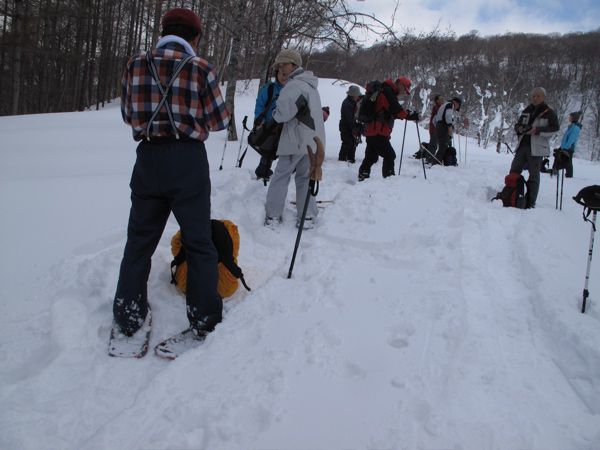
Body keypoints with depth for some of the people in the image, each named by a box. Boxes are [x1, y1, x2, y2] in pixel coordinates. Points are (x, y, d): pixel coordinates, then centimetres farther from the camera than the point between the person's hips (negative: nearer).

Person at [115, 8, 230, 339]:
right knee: (198, 241, 7)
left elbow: (128, 115, 10)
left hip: (148, 158, 3)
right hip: (187, 160, -3)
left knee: (140, 238, 15)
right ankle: (204, 318, 12)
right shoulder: (201, 68, -7)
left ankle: (129, 315, 22)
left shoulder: (135, 65, 2)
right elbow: (219, 121, -3)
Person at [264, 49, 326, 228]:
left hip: (297, 140, -8)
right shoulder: (311, 85, 17)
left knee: (281, 175, 2)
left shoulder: (295, 84, -13)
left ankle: (273, 215, 5)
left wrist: (275, 114, 2)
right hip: (314, 139, 8)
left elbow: (283, 112, -18)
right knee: (305, 177, 12)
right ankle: (308, 216, 8)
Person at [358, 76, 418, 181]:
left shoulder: (389, 93, 23)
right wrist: (409, 115, -18)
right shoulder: (387, 91, -8)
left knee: (371, 157, 14)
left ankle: (362, 178, 19)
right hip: (378, 133, -10)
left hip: (372, 132, 10)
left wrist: (406, 113, 10)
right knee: (389, 155, -9)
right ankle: (389, 177, -10)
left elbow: (391, 113, 22)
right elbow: (395, 109, -21)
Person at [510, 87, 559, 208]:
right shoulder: (526, 111, 15)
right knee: (514, 171, 5)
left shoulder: (549, 112, -2)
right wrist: (520, 128, -3)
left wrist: (538, 130, -19)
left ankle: (530, 202, 3)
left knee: (534, 175, 0)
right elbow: (517, 125, 21)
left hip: (536, 148, -5)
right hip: (523, 145, 5)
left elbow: (555, 128, -9)